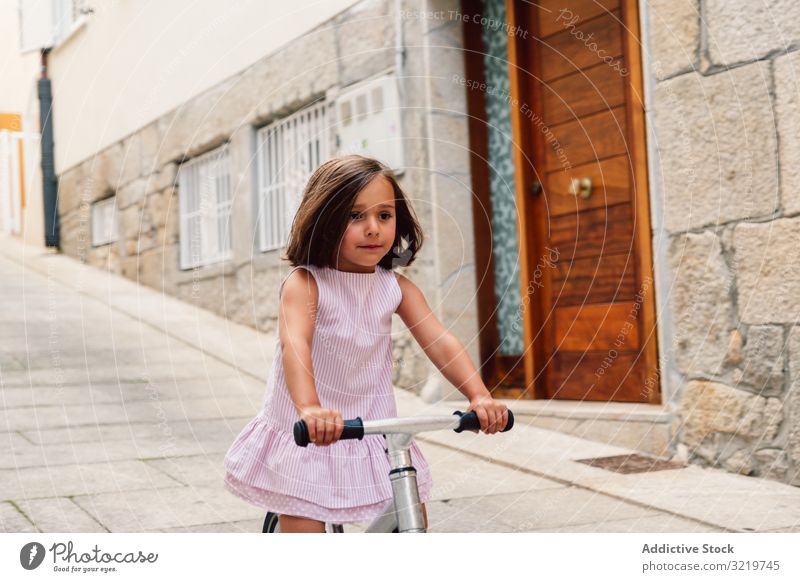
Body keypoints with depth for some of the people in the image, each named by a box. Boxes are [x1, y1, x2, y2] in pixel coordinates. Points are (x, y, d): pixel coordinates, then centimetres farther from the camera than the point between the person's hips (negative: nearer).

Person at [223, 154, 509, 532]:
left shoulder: (396, 288, -2)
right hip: (305, 437, -4)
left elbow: (441, 342, -10)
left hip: (376, 433, 4)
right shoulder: (304, 284, -16)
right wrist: (310, 408, -51)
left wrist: (479, 396, -28)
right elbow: (294, 344, -32)